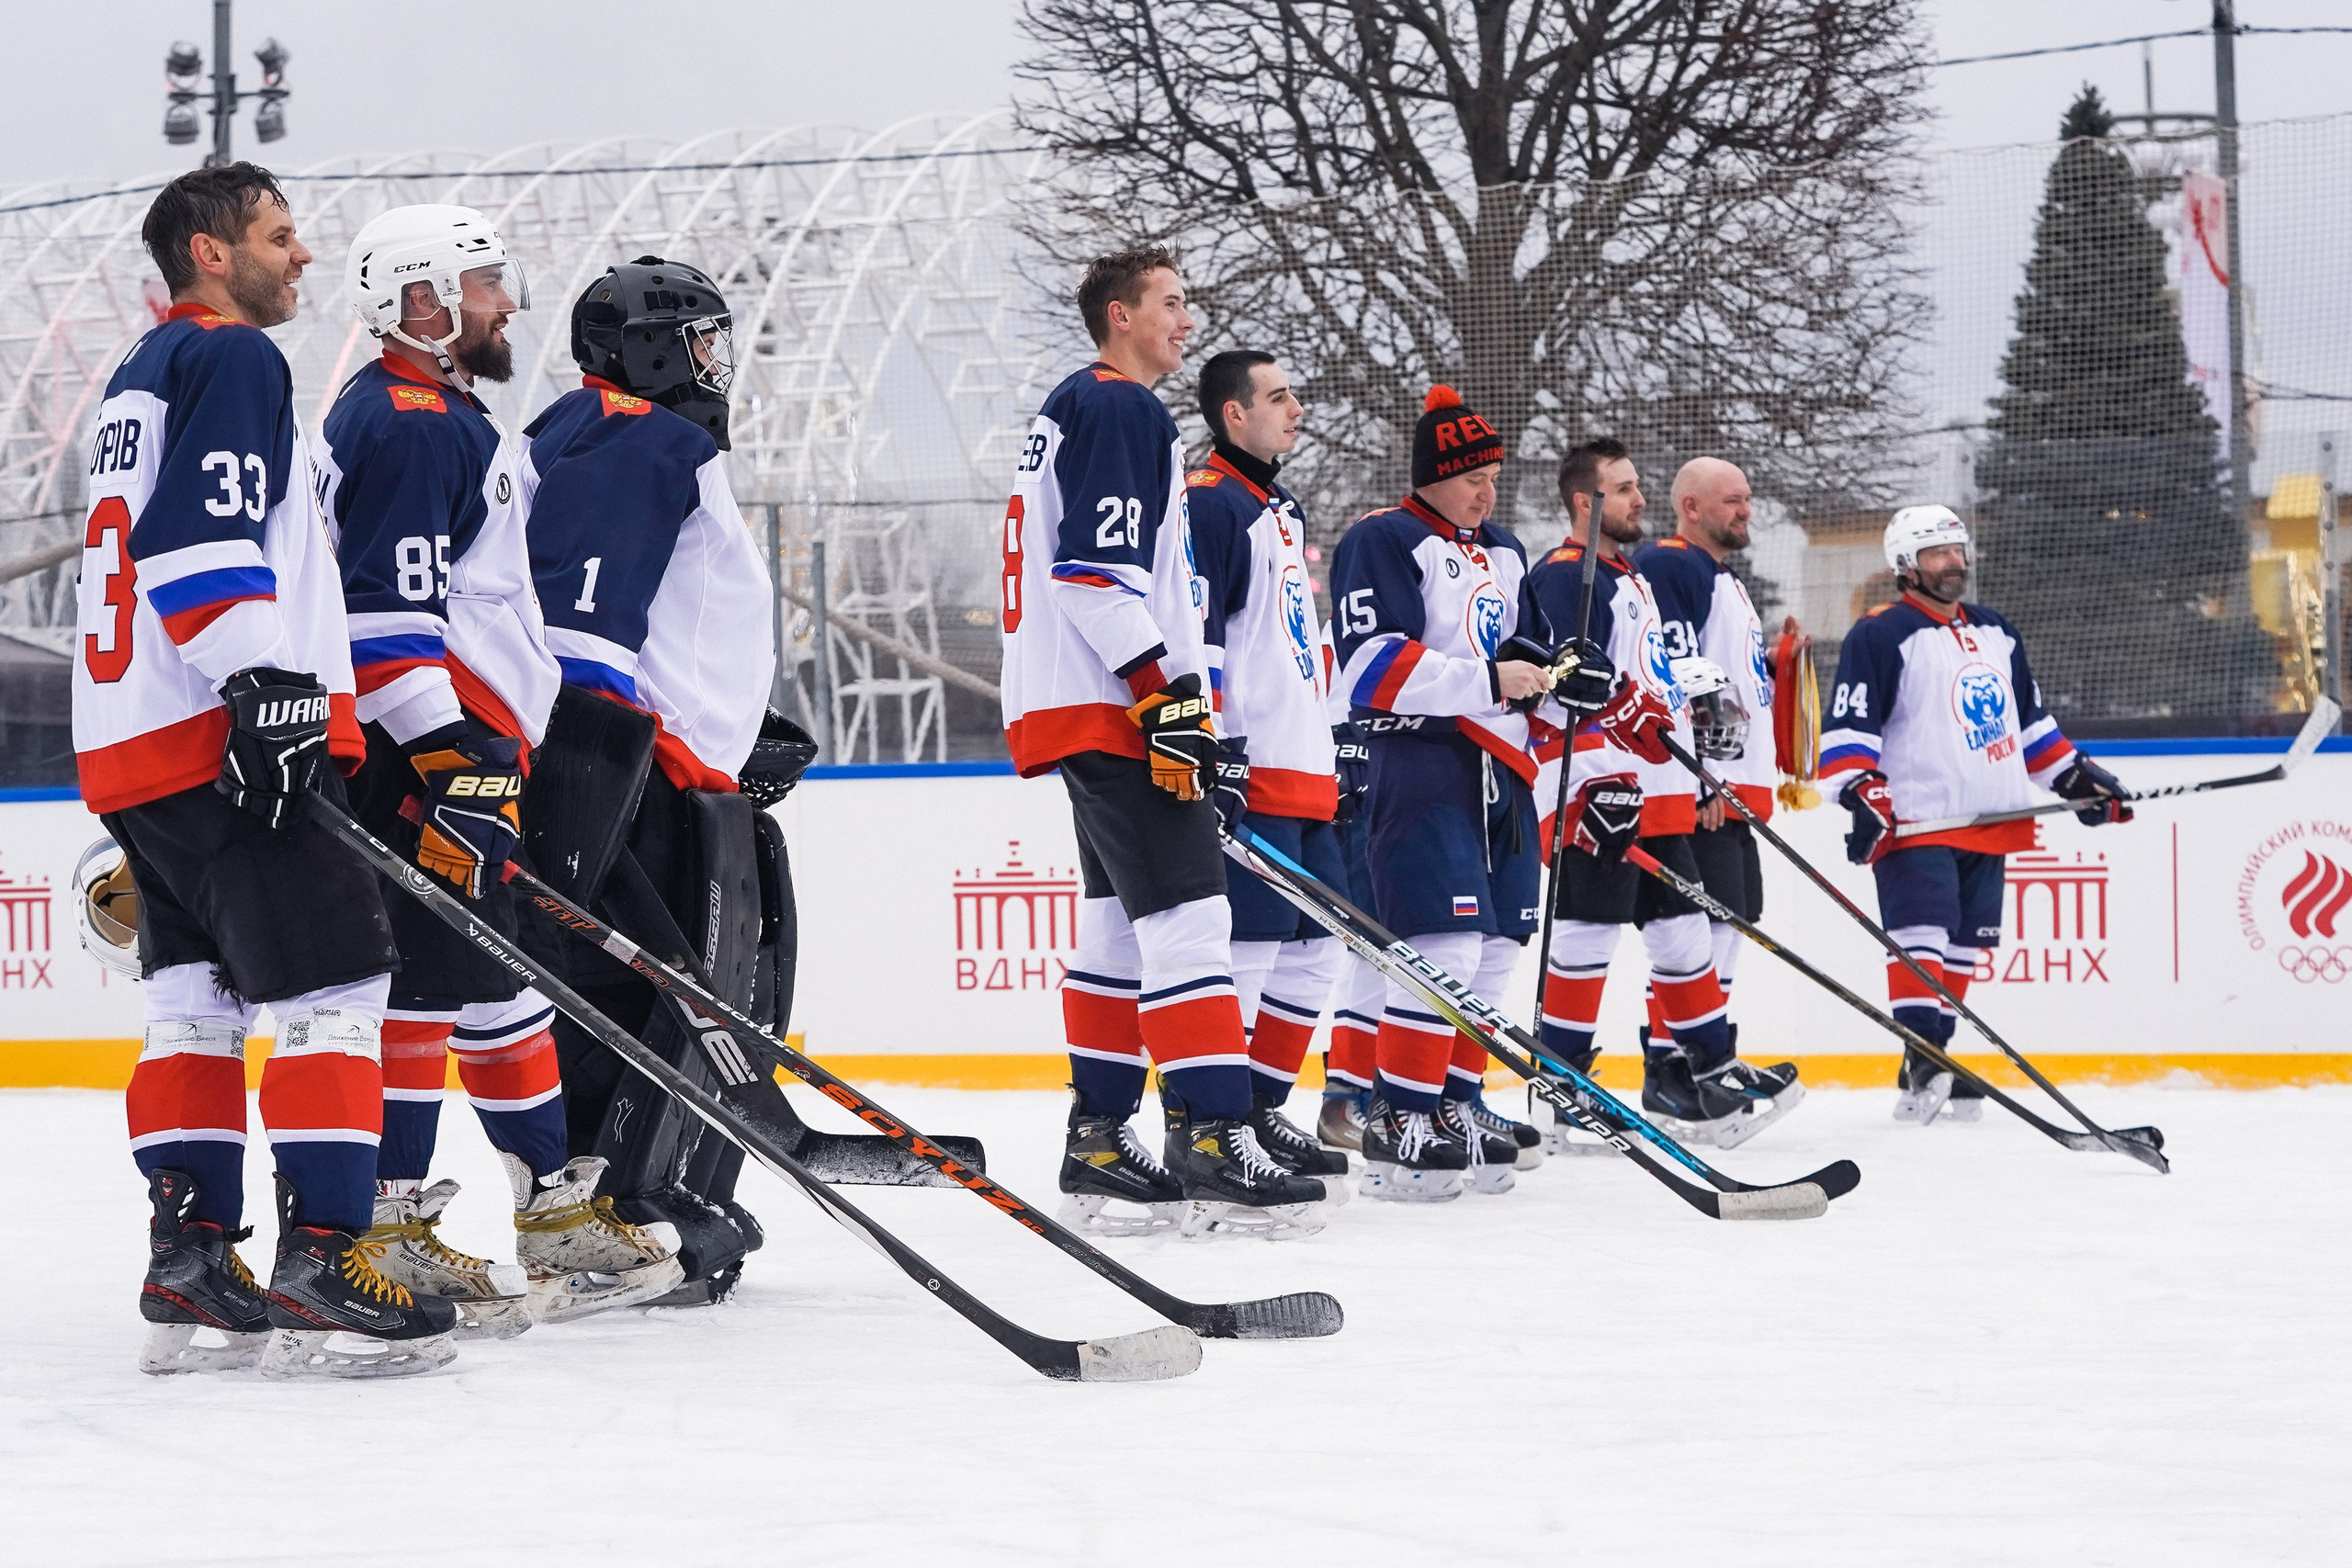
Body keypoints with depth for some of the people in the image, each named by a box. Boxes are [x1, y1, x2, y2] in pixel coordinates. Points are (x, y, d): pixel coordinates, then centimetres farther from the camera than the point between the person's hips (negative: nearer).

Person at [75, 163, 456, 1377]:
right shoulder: (228, 357, -6)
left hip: (128, 745, 10)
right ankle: (318, 1273, -16)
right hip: (223, 732, -10)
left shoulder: (143, 378, 25)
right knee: (332, 986, -10)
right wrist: (267, 682, -26)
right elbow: (203, 535, -20)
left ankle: (188, 1273, 10)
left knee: (197, 997, 12)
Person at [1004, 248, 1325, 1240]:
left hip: (1081, 712, 11)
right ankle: (1215, 1153, -21)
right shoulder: (1119, 410, -10)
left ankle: (1098, 1146, 16)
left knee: (1122, 925, 14)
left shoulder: (1074, 412, 23)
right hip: (1114, 709, -11)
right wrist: (1167, 691, -23)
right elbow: (1098, 566, -21)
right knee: (1187, 919, -15)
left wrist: (1185, 701, 28)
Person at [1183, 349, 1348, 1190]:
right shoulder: (1208, 504, -9)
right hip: (1248, 774, -10)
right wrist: (1215, 744, -23)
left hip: (1307, 774, 10)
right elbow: (1189, 630, -17)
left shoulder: (1283, 511, 23)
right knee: (1248, 945, -13)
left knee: (1316, 945, 11)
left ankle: (1260, 1110, 18)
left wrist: (1339, 753, 28)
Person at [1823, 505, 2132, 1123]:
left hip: (1990, 827, 8)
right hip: (1916, 821, -7)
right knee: (1922, 937, -18)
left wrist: (2077, 778, 21)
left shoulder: (1997, 634, 18)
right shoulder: (1881, 636, -5)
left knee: (1963, 948, 9)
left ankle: (1934, 1061, 15)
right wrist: (1863, 798, -23)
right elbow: (1848, 727, -12)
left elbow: (2030, 720, 28)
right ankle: (1920, 1062, -22)